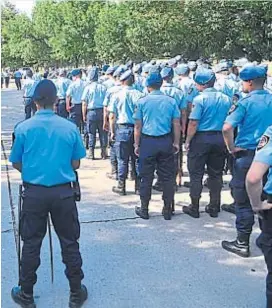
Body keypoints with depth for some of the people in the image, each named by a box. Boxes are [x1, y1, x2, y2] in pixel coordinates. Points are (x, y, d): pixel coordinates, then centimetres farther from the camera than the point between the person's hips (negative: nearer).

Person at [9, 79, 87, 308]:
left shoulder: (23, 128, -7)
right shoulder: (70, 127, -6)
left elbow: (16, 163, 3)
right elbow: (76, 164, 2)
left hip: (34, 193, 0)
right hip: (63, 192, 0)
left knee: (31, 244, 13)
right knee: (69, 242, 12)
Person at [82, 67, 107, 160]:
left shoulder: (88, 88, -7)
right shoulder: (103, 87, 0)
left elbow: (84, 104, -7)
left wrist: (84, 115, 2)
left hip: (91, 112, -2)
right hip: (102, 111, 2)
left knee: (92, 134, 6)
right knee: (102, 133, 9)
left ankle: (91, 153, 9)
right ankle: (104, 153, 13)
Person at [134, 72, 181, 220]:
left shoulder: (142, 101, -2)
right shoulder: (171, 101, 2)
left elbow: (138, 126, -2)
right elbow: (176, 124, 1)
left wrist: (137, 144, 4)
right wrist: (176, 143, 8)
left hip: (147, 141, -1)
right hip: (166, 142, 2)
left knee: (146, 177, 7)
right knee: (167, 177, 9)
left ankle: (144, 209, 15)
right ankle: (167, 210, 16)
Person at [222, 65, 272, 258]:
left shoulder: (246, 102, -13)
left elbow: (227, 128, -24)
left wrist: (232, 148, -11)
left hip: (246, 154, -6)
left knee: (243, 200, 3)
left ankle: (242, 243, 10)